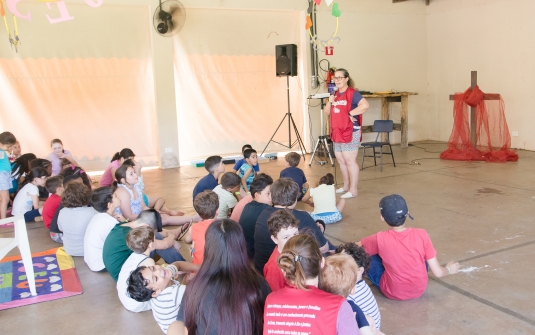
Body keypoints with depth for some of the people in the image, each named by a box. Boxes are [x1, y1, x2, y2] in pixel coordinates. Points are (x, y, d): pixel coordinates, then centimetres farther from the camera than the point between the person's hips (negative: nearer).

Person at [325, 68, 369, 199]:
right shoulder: (335, 94, 13)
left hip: (350, 133, -8)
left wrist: (351, 113, -20)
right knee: (341, 160, 15)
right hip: (337, 133, 8)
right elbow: (327, 113, 14)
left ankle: (353, 190, 2)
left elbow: (365, 105, -26)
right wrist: (329, 102, -3)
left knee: (350, 161, -5)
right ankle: (346, 186, 29)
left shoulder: (353, 93, -11)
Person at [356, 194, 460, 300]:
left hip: (392, 293, -2)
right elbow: (438, 272, -12)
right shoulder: (421, 235, -18)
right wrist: (449, 269, 11)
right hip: (419, 290, 2)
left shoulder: (380, 239, -21)